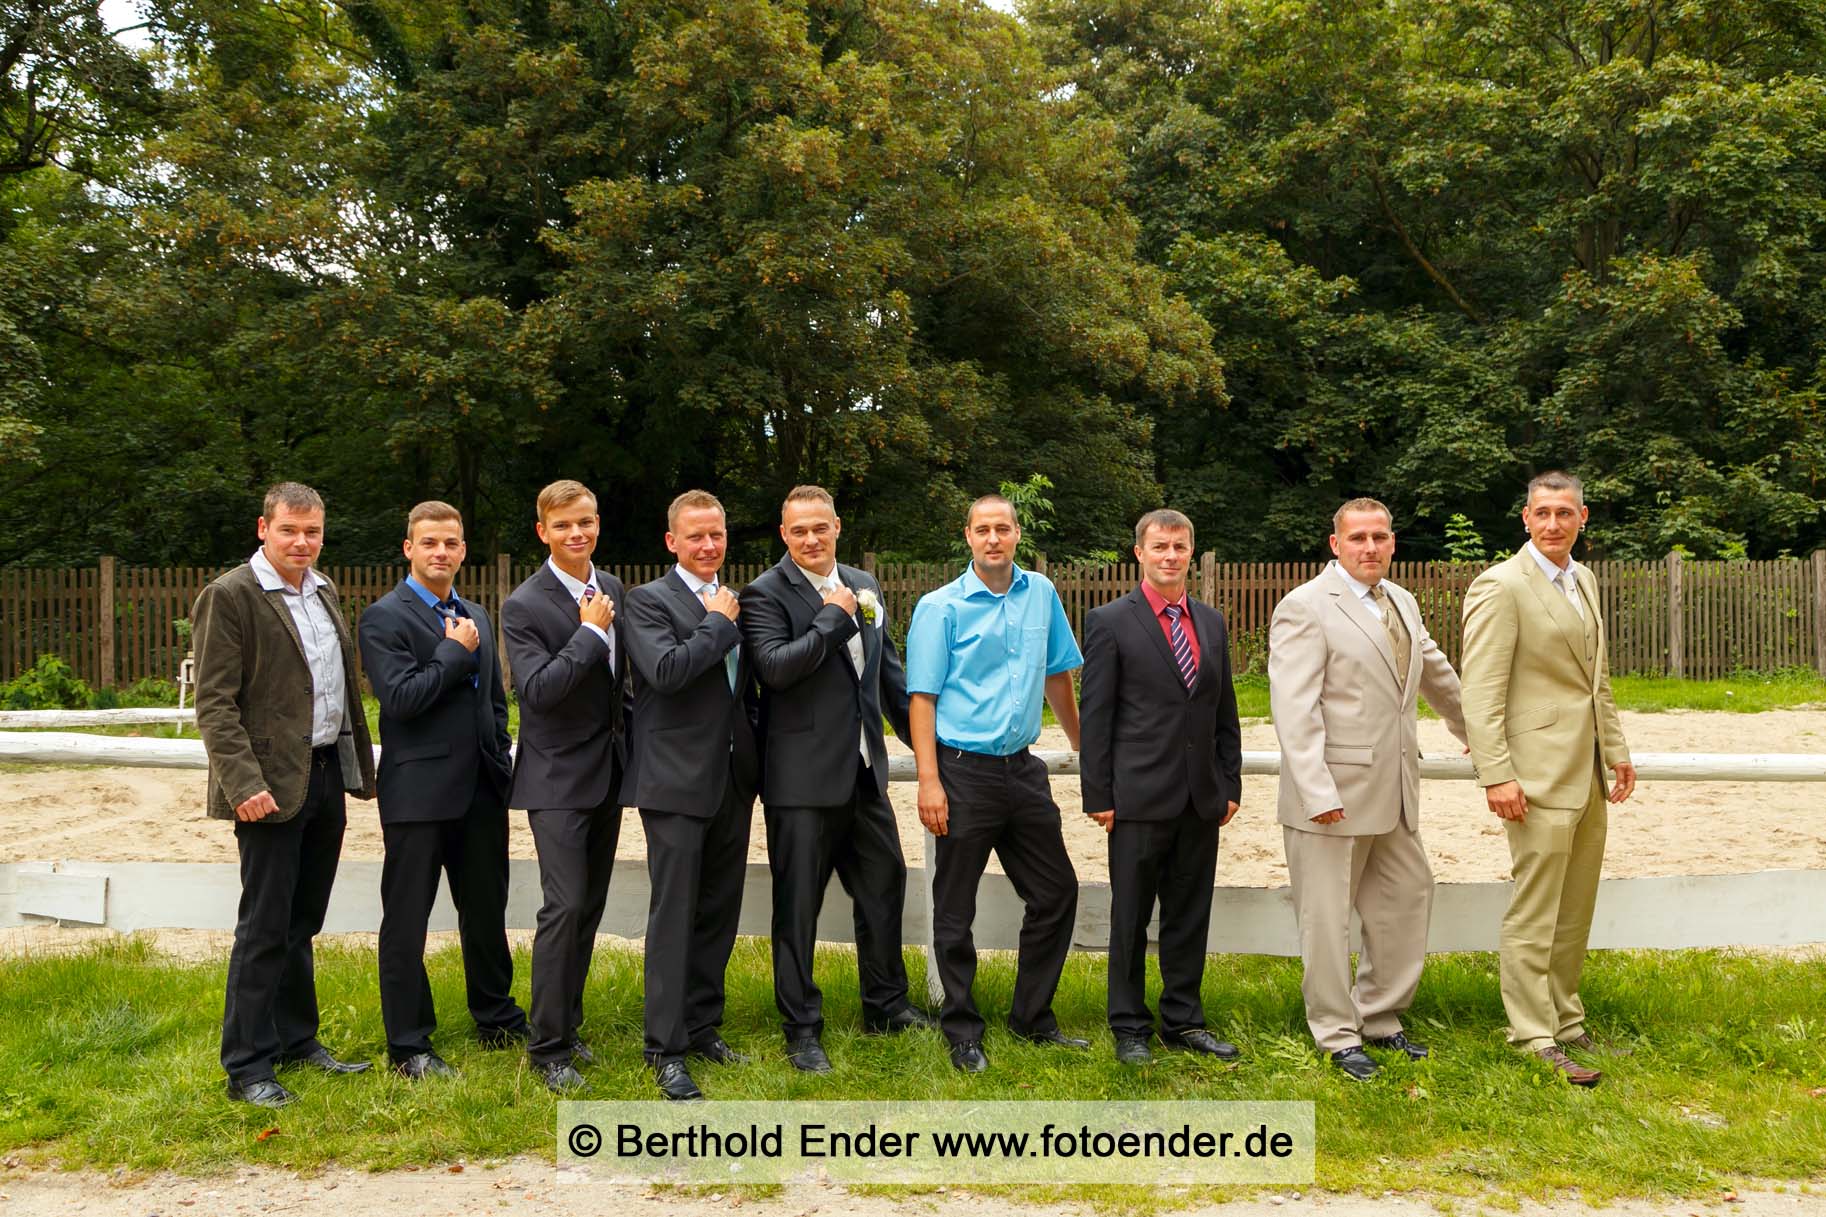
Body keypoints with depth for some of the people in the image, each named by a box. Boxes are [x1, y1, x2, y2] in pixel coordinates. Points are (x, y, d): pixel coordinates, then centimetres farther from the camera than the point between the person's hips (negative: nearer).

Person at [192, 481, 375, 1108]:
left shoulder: (325, 592, 13)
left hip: (327, 775, 7)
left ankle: (298, 1040, 28)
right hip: (272, 785, -7)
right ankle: (247, 1066, 9)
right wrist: (244, 783, -21)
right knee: (265, 928, -1)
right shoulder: (229, 595, -10)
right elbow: (215, 703, -14)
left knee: (302, 922, 16)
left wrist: (356, 767, 13)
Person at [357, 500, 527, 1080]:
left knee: (487, 912, 17)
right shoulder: (384, 618, -7)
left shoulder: (476, 618, 14)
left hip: (481, 791, 7)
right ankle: (408, 1046, 14)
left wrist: (502, 767, 13)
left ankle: (498, 1019, 32)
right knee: (406, 922, 3)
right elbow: (401, 697, -19)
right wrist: (456, 652, -12)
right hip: (419, 791, -6)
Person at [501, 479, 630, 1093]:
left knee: (590, 905, 13)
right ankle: (548, 1046, 1)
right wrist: (591, 630, -22)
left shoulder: (611, 588, 7)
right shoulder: (523, 607, -13)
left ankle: (567, 1024, 26)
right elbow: (537, 690, -24)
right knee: (565, 906, -11)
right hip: (558, 777, -7)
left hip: (609, 770, 7)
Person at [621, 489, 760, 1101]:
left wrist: (756, 759, 11)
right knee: (674, 914, -2)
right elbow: (666, 670, -24)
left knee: (719, 911, 13)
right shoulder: (648, 600, -6)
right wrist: (719, 624, -13)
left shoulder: (734, 603, 13)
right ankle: (666, 1048, 6)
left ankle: (703, 1025, 26)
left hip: (733, 778, 6)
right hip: (676, 780, -6)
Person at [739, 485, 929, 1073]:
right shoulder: (766, 593, -9)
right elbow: (774, 667, -24)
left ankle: (886, 1005, 33)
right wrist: (833, 617, -18)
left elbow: (888, 669, 18)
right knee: (798, 904, 3)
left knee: (885, 884, 16)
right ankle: (802, 1030, 15)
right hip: (804, 776, -6)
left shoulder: (864, 586, 11)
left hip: (865, 770, 7)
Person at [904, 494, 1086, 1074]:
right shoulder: (939, 607, -6)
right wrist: (929, 782, -15)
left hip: (1022, 767, 5)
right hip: (963, 771, -5)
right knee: (955, 910, 4)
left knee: (1057, 893, 10)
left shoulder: (1040, 593, 8)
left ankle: (1033, 1016, 26)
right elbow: (922, 698, -8)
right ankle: (962, 1032, 19)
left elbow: (1057, 676, 18)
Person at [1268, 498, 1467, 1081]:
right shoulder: (1305, 607, -11)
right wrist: (1318, 792, -23)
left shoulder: (1403, 603, 13)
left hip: (1393, 792, 8)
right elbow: (1293, 710, -17)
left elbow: (1436, 674, 31)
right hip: (1333, 795, -8)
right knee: (1328, 918, 2)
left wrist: (1470, 729, 43)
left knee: (1407, 900, 14)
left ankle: (1379, 1018, 30)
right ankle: (1337, 1037, 16)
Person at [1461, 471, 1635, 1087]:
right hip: (1539, 776, -8)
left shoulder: (1583, 579, 14)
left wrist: (1616, 747, 18)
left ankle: (1564, 1018, 27)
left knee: (1575, 912, 16)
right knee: (1534, 914, -3)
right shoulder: (1500, 586, -13)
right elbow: (1481, 693, -17)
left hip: (1588, 774, 9)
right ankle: (1535, 1040, 5)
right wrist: (1496, 776, -21)